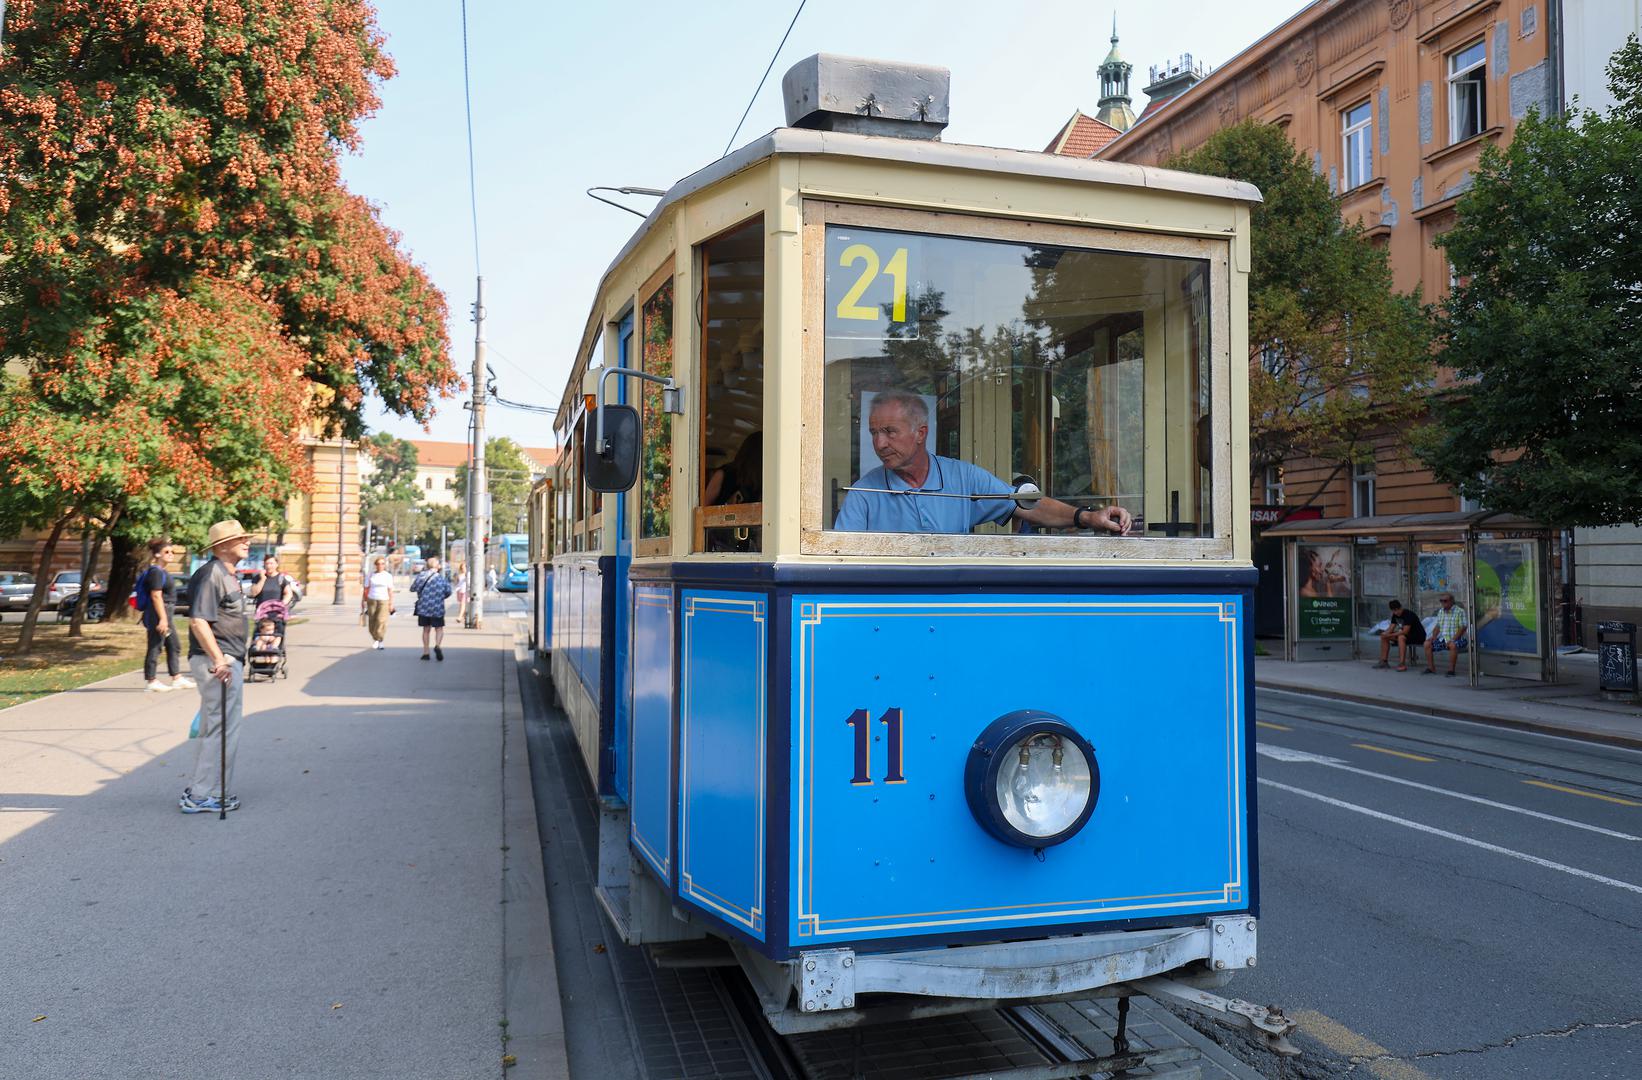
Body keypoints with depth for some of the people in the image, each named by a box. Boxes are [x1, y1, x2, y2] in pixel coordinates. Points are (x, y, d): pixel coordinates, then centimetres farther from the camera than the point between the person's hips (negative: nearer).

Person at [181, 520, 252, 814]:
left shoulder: (228, 575, 17)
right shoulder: (211, 574, -15)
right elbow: (198, 621, -24)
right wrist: (219, 660, -28)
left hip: (229, 660, 11)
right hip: (218, 661, -11)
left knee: (214, 729, 17)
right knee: (220, 729, -7)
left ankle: (202, 792, 26)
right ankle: (202, 796, -1)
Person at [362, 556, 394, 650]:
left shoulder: (388, 576, 6)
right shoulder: (371, 575, 9)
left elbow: (390, 591, 7)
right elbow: (366, 589, 11)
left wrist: (391, 603, 3)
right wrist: (364, 601, 8)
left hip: (384, 601, -2)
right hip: (372, 600, 2)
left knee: (381, 620, -16)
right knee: (372, 622, 1)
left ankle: (377, 640, -9)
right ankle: (376, 640, 16)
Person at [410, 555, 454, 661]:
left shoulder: (421, 575, 0)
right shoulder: (441, 578, -3)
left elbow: (412, 588, 2)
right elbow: (448, 591, -10)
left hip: (423, 607, 2)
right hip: (437, 608, -2)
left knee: (426, 629, 13)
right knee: (439, 629, 5)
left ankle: (425, 652, 11)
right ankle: (438, 645, -23)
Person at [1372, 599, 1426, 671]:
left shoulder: (1408, 614, -25)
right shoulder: (1395, 615, 2)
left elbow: (1405, 631, -31)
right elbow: (1391, 628, 1)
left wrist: (1390, 635, -28)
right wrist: (1385, 634, -22)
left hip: (1418, 636, -9)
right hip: (1406, 635, 9)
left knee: (1401, 637, -38)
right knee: (1384, 636, 1)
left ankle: (1402, 664, -42)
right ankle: (1384, 661, 1)